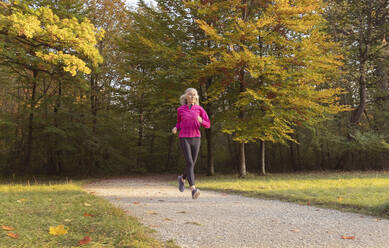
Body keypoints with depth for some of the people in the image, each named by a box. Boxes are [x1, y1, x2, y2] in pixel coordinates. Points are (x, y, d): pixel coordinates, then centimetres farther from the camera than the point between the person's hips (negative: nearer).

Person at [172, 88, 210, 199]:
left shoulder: (200, 109, 4)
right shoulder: (180, 109, 5)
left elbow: (208, 124, 5)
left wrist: (201, 121, -18)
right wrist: (175, 129, -4)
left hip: (195, 139, 2)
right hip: (184, 139, -2)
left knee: (192, 164, 9)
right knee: (190, 163, -18)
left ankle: (182, 178, 40)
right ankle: (193, 189, -21)